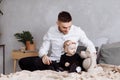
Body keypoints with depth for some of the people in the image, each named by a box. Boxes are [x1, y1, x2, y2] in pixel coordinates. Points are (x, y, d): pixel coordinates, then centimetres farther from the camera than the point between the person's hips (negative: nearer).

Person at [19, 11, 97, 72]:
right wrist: (44, 56, -22)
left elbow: (89, 44, 3)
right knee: (23, 62, -15)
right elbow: (43, 48, 2)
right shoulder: (51, 31, -3)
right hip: (52, 61, 1)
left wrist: (93, 57, -17)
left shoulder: (77, 31, -7)